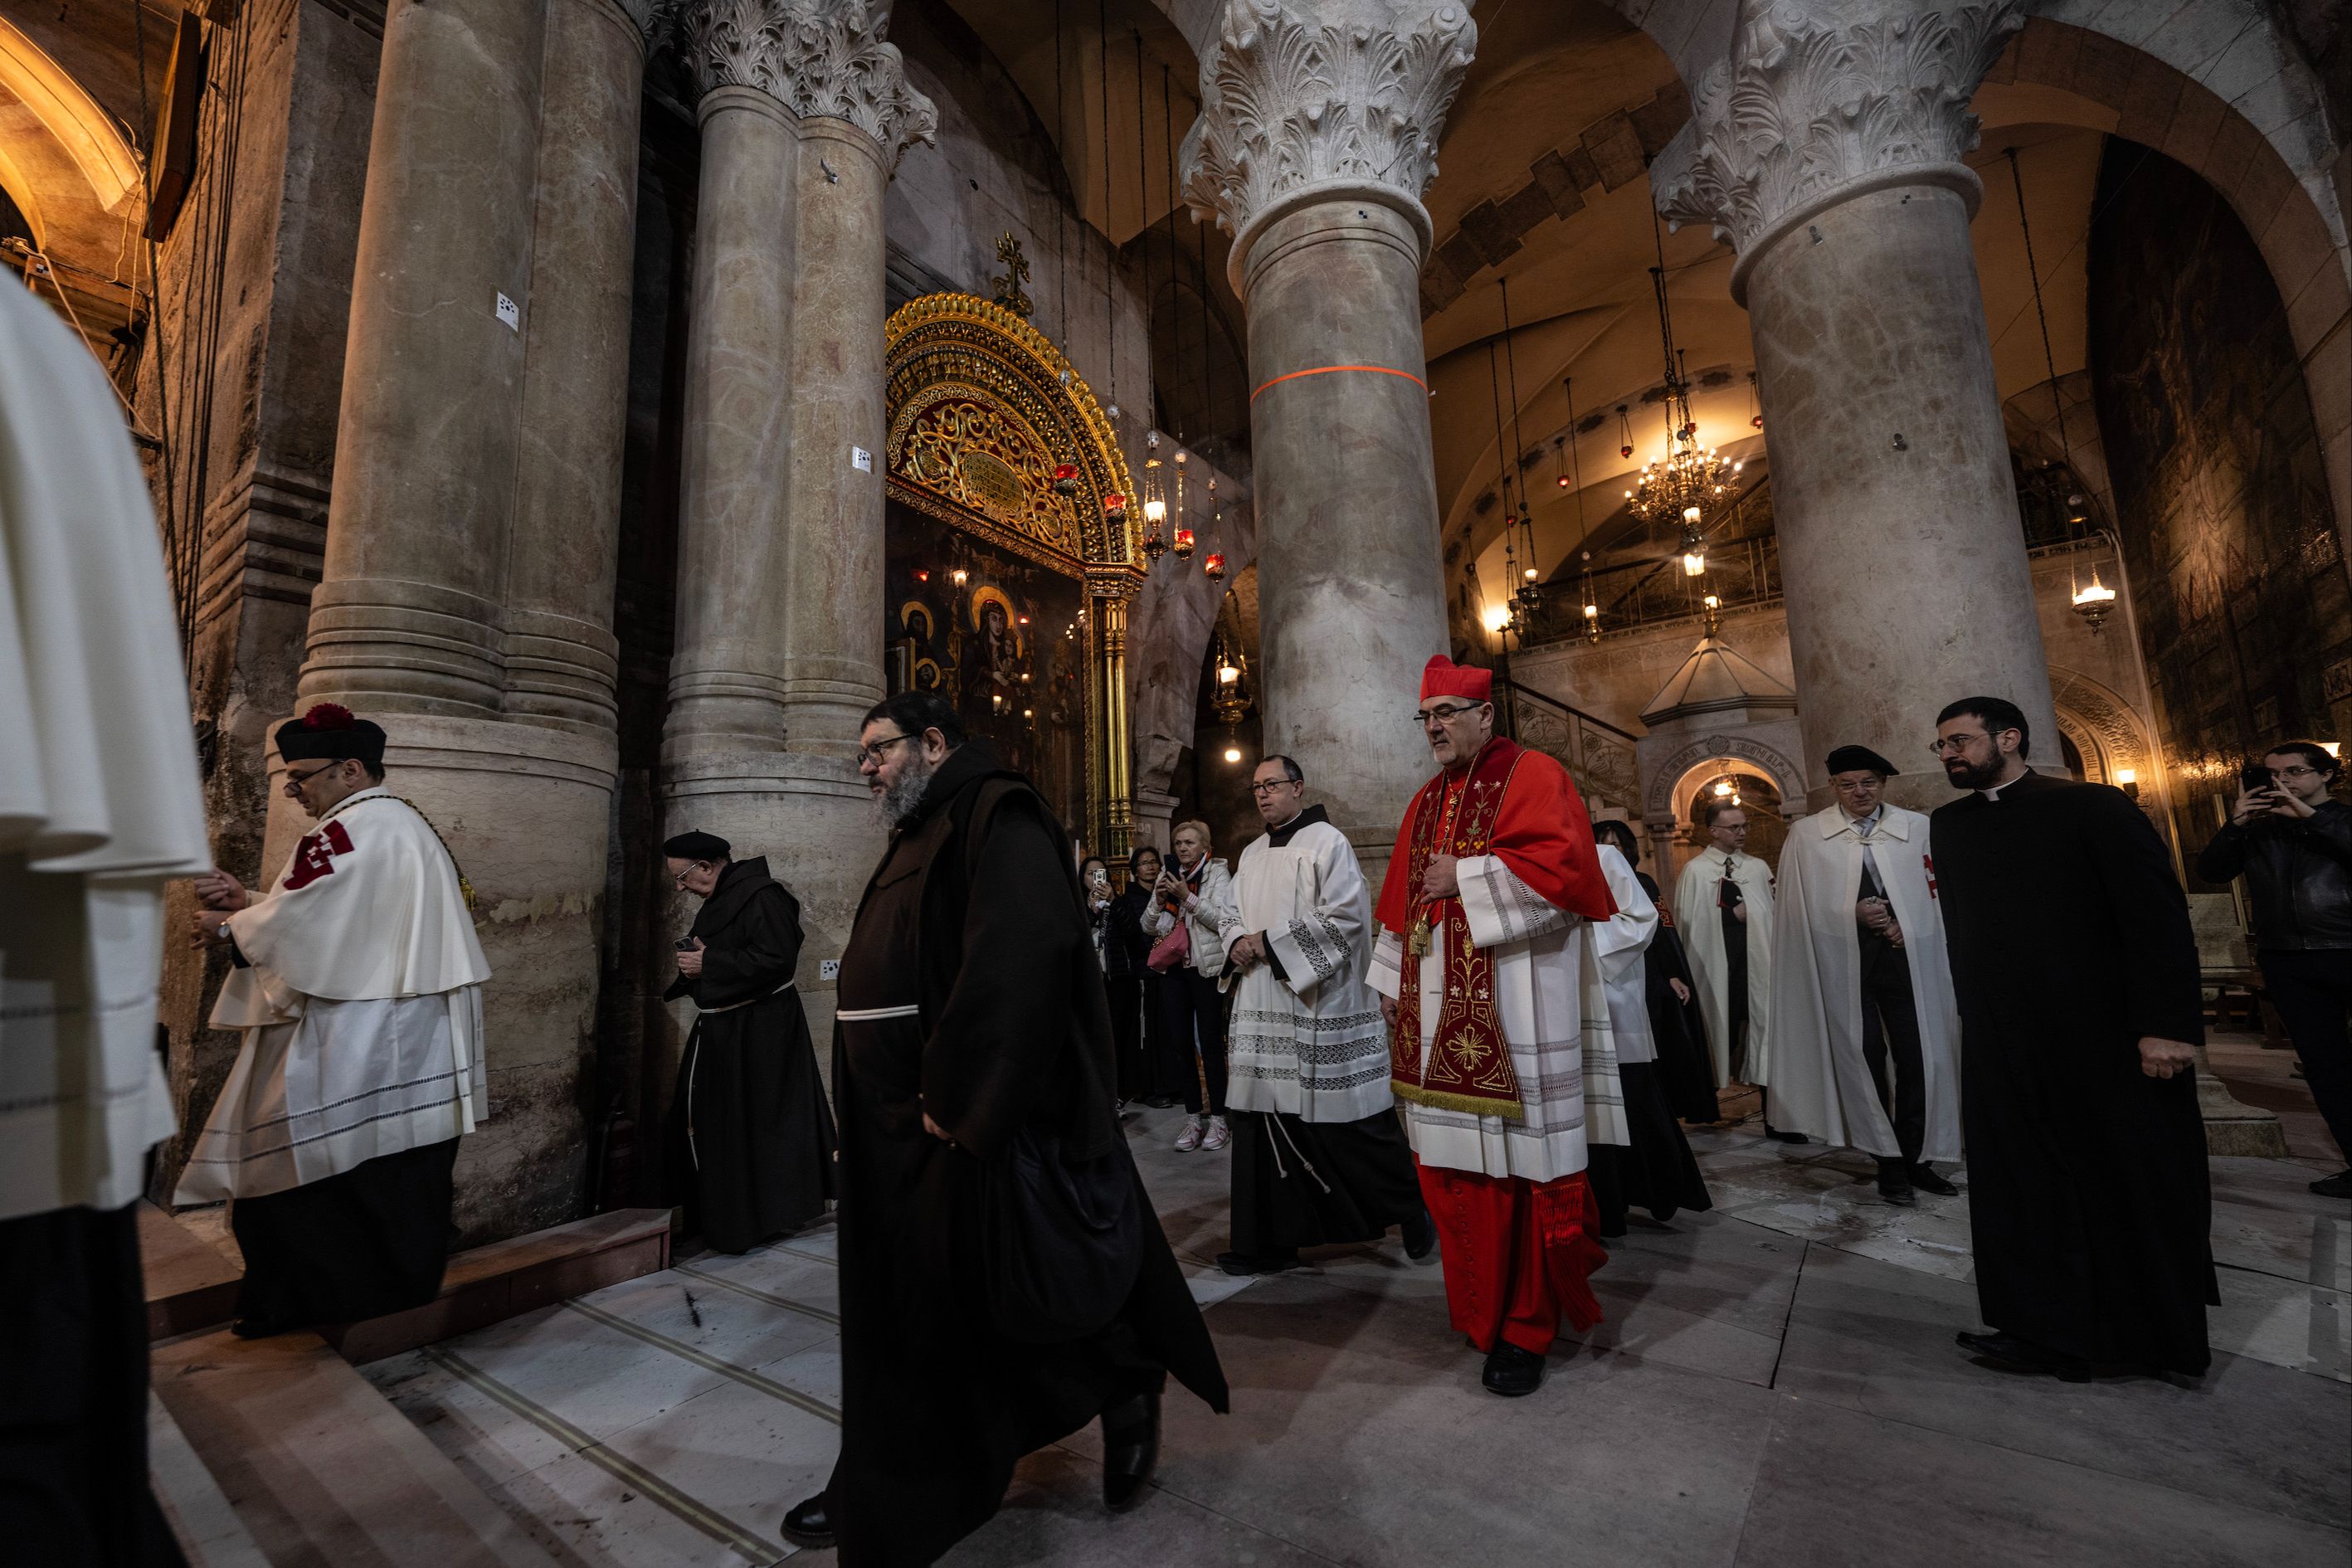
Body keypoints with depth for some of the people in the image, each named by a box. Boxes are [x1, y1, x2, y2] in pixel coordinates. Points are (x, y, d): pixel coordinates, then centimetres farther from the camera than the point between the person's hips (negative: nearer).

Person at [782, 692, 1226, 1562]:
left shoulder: (995, 818, -14)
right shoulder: (915, 837, 15)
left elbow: (1020, 956, -26)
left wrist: (956, 1098, -23)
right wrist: (910, 1103, 10)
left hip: (976, 1125, -9)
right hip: (901, 1126, 9)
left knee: (1022, 1288, 7)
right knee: (905, 1302, 18)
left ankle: (1128, 1392, 34)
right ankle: (884, 1488, 37)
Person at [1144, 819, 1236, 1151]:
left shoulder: (1218, 874, -2)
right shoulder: (1167, 876, 11)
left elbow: (1224, 919, -14)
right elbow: (1149, 927, 11)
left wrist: (1188, 897, -21)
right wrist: (1159, 900, -8)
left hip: (1206, 968, -4)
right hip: (1173, 968, 5)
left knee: (1210, 1042, -2)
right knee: (1180, 1043, 6)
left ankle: (1217, 1117, 10)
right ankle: (1194, 1117, 16)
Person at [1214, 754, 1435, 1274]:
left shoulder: (1327, 842, -7)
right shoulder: (1253, 854, 15)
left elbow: (1345, 915, -17)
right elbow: (1231, 913, 18)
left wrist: (1270, 941, -16)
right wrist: (1238, 941, -5)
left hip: (1319, 1011, -7)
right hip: (1262, 1014, 7)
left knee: (1347, 1124, 1)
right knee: (1263, 1122, 9)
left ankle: (1414, 1206, 26)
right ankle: (1270, 1241, 21)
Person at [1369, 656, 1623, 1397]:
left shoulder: (1533, 776, -2)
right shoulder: (1426, 802, 18)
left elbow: (1565, 865, -17)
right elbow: (1402, 897, 20)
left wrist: (1464, 877, -14)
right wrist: (1392, 983, 16)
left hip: (1512, 1010, -6)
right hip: (1439, 1012, 6)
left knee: (1517, 1163, 1)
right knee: (1449, 1162, 10)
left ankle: (1525, 1327, 18)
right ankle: (1481, 1306, 29)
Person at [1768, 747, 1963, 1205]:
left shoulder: (1917, 828, 5)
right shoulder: (1806, 835, 2)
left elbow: (1939, 893, 6)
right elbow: (1800, 908, 2)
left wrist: (1908, 926, -10)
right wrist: (1852, 914, -13)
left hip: (1907, 957, 1)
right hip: (1844, 963, -1)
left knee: (1919, 1060, 4)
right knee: (1864, 1062, 3)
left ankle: (1915, 1158, 21)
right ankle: (1888, 1163, 16)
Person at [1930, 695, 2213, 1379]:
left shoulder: (2091, 806, -6)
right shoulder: (1947, 823, 8)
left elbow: (2158, 916, -10)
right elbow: (1963, 925, 11)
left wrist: (2166, 1025, -15)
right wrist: (1976, 1015, 8)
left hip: (2108, 1038, -4)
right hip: (2003, 1043, 4)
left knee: (2137, 1187, 11)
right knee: (2022, 1187, 7)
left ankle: (2162, 1333, 29)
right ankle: (2047, 1332, 17)